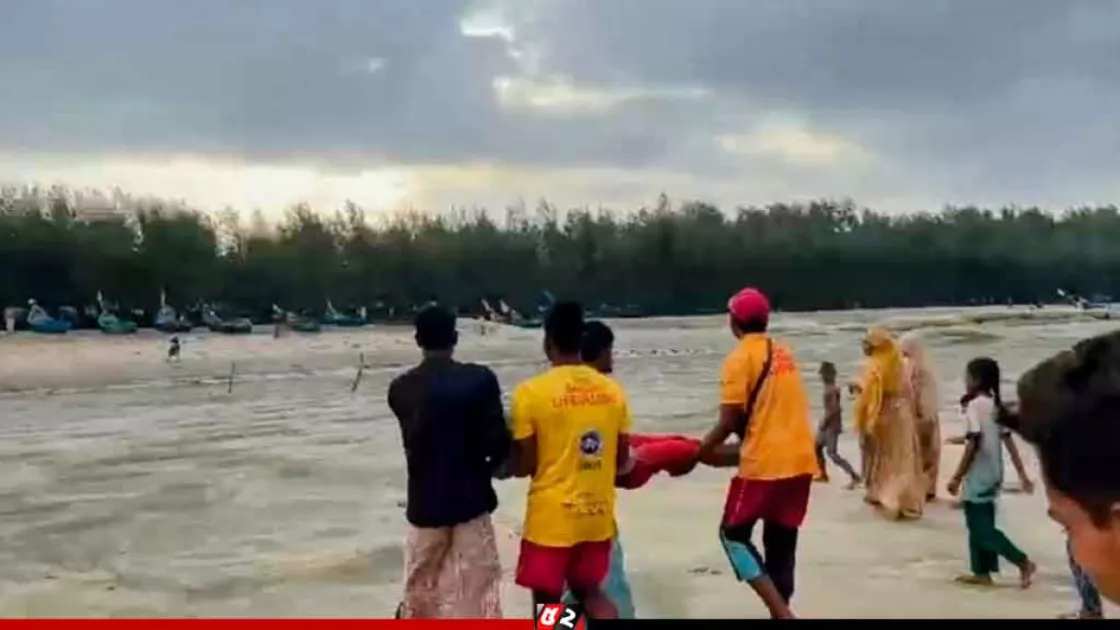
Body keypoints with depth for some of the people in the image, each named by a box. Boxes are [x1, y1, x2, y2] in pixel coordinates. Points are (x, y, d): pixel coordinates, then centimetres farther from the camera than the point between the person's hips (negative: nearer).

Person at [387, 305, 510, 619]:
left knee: (420, 587, 20)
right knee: (476, 590, 3)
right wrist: (487, 465, 6)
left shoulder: (400, 389, -1)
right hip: (470, 499, -3)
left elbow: (417, 437, 9)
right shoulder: (480, 379, -12)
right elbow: (498, 441, -14)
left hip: (425, 502, 3)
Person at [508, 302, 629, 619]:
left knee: (547, 601, 11)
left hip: (551, 517, -4)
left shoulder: (531, 392, -14)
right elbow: (621, 460, 6)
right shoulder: (613, 390, 0)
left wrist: (509, 459, 10)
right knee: (589, 590, 22)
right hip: (598, 515, 4)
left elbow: (523, 466, -11)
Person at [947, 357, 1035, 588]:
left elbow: (973, 445, -19)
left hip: (977, 476, -9)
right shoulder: (996, 405, 8)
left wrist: (957, 478, -15)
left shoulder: (975, 405, -16)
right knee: (981, 526, 14)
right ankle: (982, 573, 18)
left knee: (981, 529, -3)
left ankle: (1023, 562, -7)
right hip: (992, 475, 9)